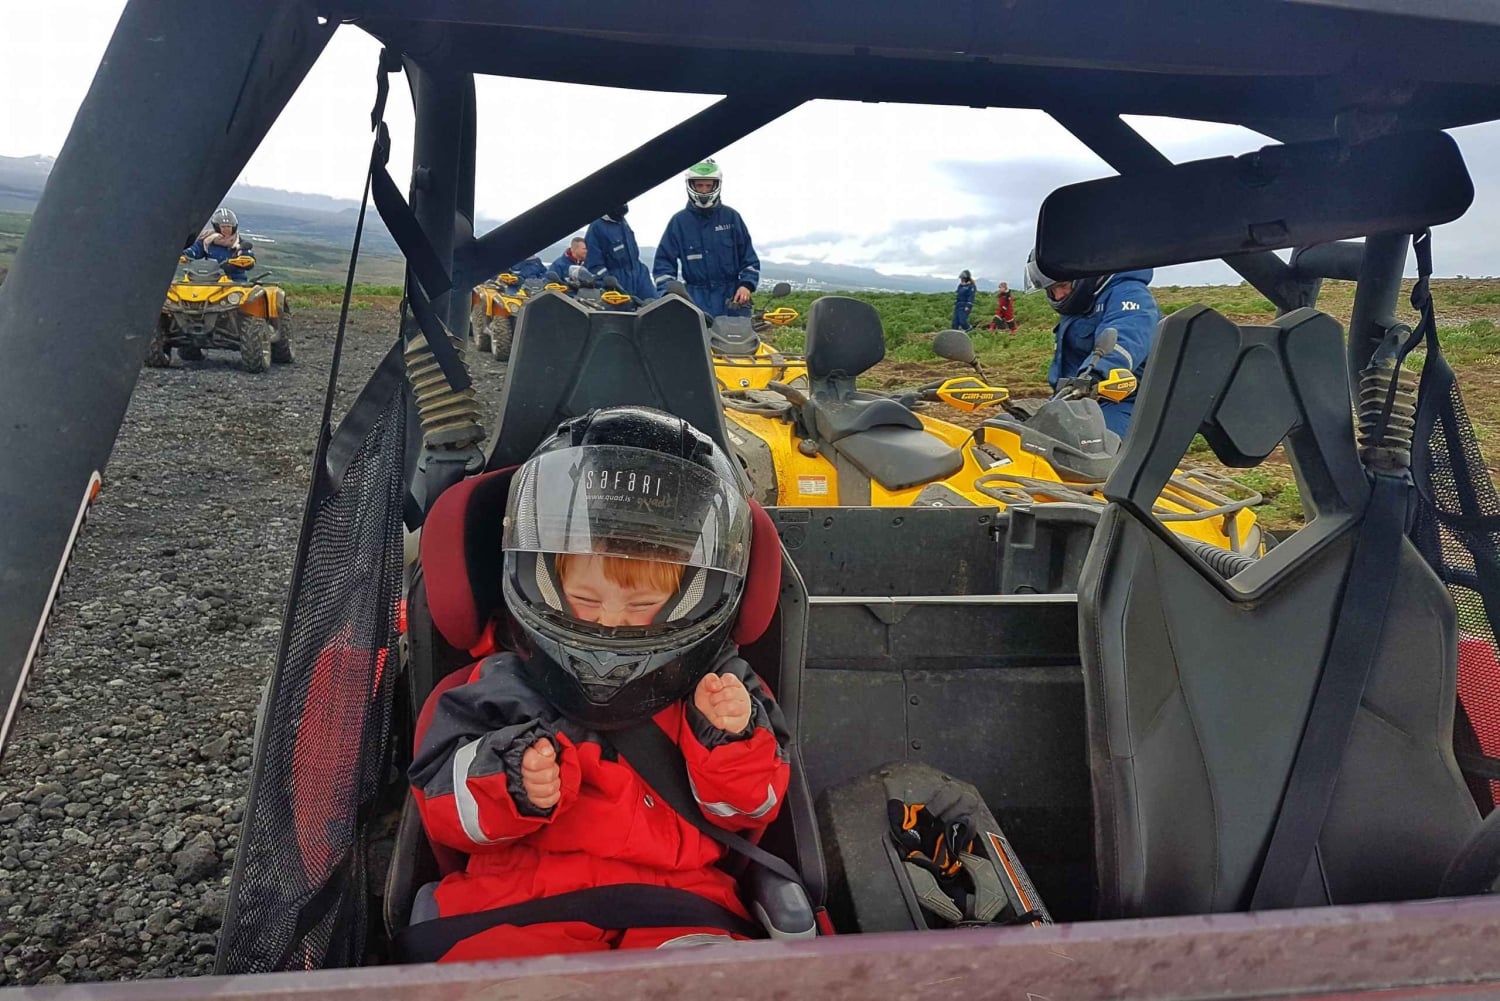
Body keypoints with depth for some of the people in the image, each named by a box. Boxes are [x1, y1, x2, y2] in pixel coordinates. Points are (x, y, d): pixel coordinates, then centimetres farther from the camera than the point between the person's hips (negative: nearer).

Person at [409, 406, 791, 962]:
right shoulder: (504, 687, 7)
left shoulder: (715, 688, 9)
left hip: (676, 895, 0)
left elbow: (746, 808, 10)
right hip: (522, 892, 1)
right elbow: (441, 805, 6)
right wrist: (510, 783, -15)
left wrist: (730, 737, -10)